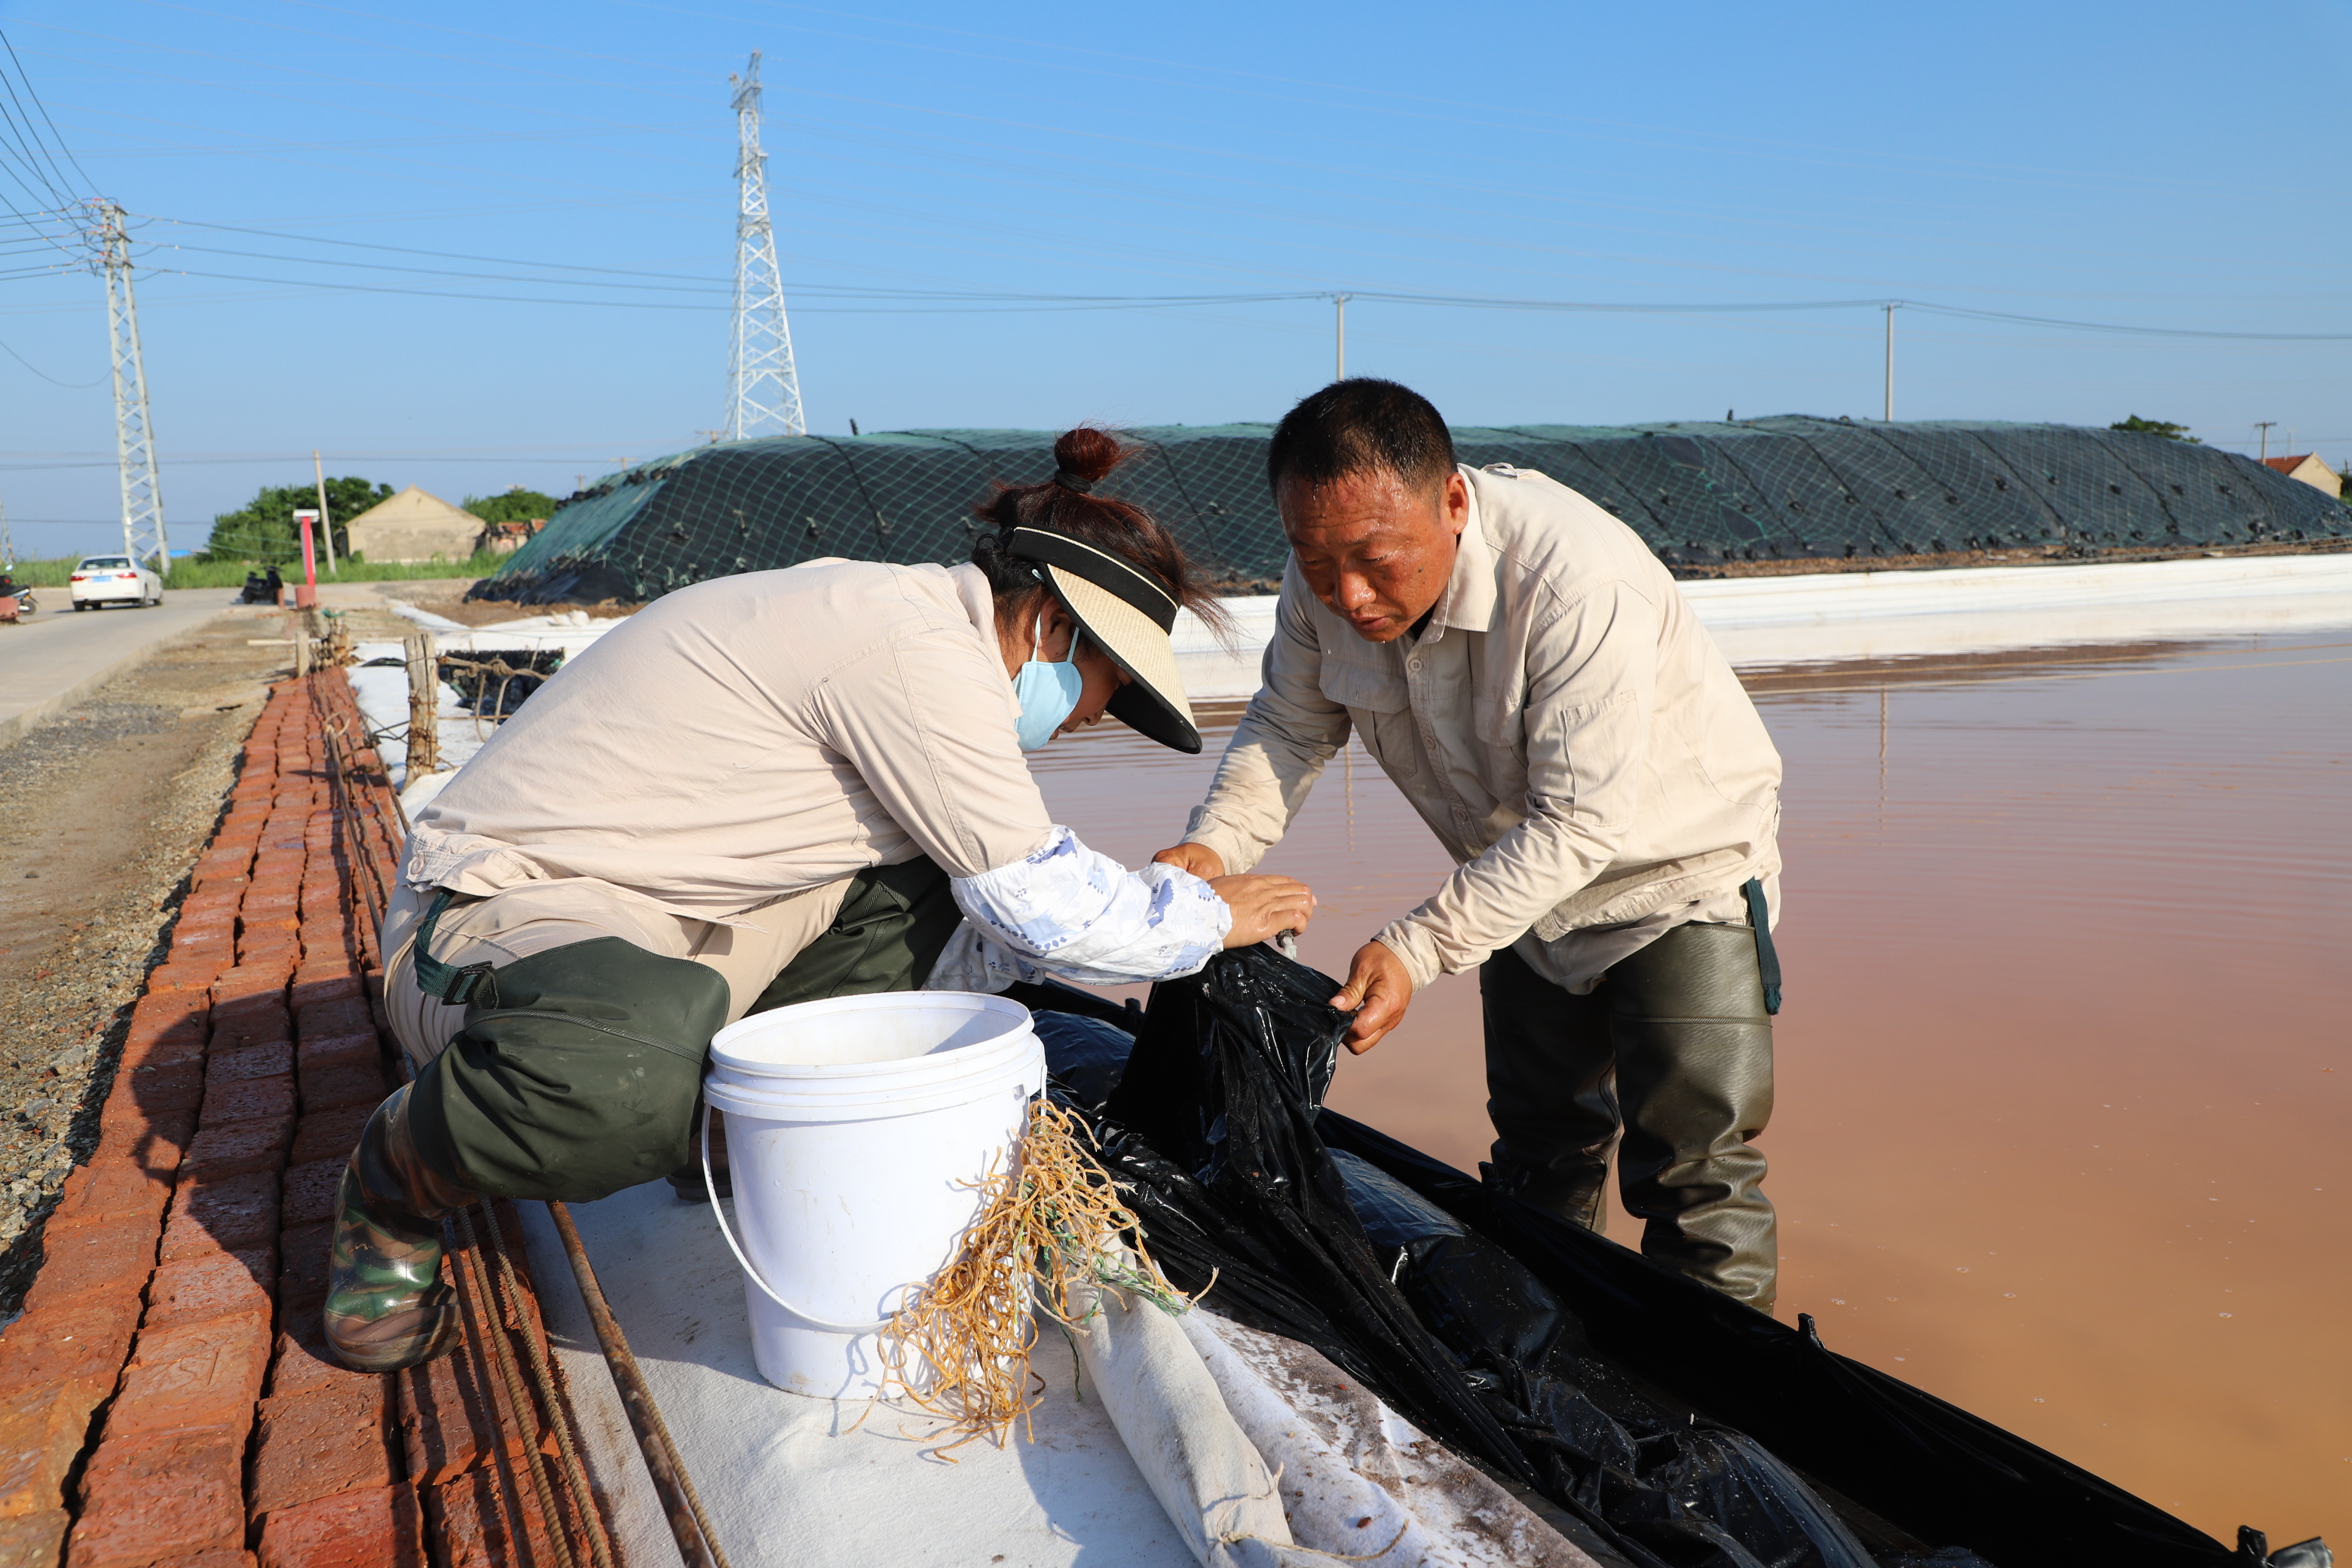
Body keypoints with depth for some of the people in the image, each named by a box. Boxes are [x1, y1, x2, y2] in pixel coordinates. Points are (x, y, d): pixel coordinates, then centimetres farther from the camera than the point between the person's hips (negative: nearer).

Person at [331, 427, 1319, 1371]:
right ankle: (390, 1184, -9)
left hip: (649, 935, 10)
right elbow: (1033, 895, -17)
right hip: (495, 917, -10)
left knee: (920, 889, 8)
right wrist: (1208, 915, -2)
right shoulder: (919, 636, -20)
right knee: (647, 1061, -41)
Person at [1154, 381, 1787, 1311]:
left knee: (1695, 1179, -6)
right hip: (1528, 879, 6)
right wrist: (1213, 847, -23)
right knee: (1539, 1148, 19)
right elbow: (1289, 726, -5)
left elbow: (1579, 823, -35)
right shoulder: (1328, 575, -18)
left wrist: (1419, 946, -38)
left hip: (1679, 861, -6)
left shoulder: (1580, 582, -38)